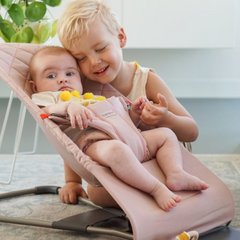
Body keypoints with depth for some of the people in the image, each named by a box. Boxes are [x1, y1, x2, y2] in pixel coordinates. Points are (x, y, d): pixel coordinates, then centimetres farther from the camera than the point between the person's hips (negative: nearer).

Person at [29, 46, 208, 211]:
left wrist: (134, 114, 16)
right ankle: (156, 189, -38)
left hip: (128, 140, 8)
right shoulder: (48, 99, 20)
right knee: (115, 149, -40)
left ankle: (176, 174, -17)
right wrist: (68, 106, -27)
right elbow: (49, 111, -8)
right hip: (92, 145, -8)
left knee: (165, 134, 6)